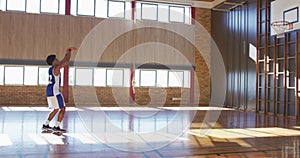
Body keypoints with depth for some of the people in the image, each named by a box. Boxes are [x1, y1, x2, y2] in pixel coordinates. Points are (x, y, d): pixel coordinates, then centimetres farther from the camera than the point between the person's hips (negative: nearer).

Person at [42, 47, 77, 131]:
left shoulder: (51, 68, 14)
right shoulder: (56, 68, -13)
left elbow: (63, 61, 26)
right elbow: (67, 61, -10)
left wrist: (68, 52, 26)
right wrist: (69, 51, 3)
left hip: (49, 91, 10)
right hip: (54, 91, -10)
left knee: (56, 109, 19)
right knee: (63, 109, -2)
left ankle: (46, 125, 20)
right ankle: (56, 127, -2)